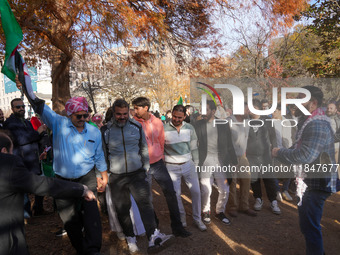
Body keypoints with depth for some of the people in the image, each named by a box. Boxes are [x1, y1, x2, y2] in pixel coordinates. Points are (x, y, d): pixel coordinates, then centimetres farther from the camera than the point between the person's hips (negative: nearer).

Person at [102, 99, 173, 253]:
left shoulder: (137, 126, 3)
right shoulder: (106, 130, -2)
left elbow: (144, 148, 12)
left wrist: (146, 168, 9)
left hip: (137, 173, 0)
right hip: (116, 177, 0)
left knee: (145, 202, -15)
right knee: (122, 209, 10)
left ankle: (154, 238, -15)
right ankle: (130, 238, 28)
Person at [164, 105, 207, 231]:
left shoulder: (189, 128, 1)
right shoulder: (164, 129, -9)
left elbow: (193, 148, 8)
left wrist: (195, 164, 8)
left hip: (188, 164, 2)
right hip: (172, 166, -2)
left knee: (196, 191, 3)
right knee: (176, 194, 6)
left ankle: (197, 219, 22)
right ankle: (181, 216, 31)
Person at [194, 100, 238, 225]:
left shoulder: (223, 124, 3)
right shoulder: (199, 125, 1)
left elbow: (229, 145, 7)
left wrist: (234, 162, 6)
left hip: (221, 161, 2)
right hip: (205, 162, -1)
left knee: (224, 190, 6)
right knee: (206, 190, 1)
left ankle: (220, 212, 29)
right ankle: (206, 212, 26)